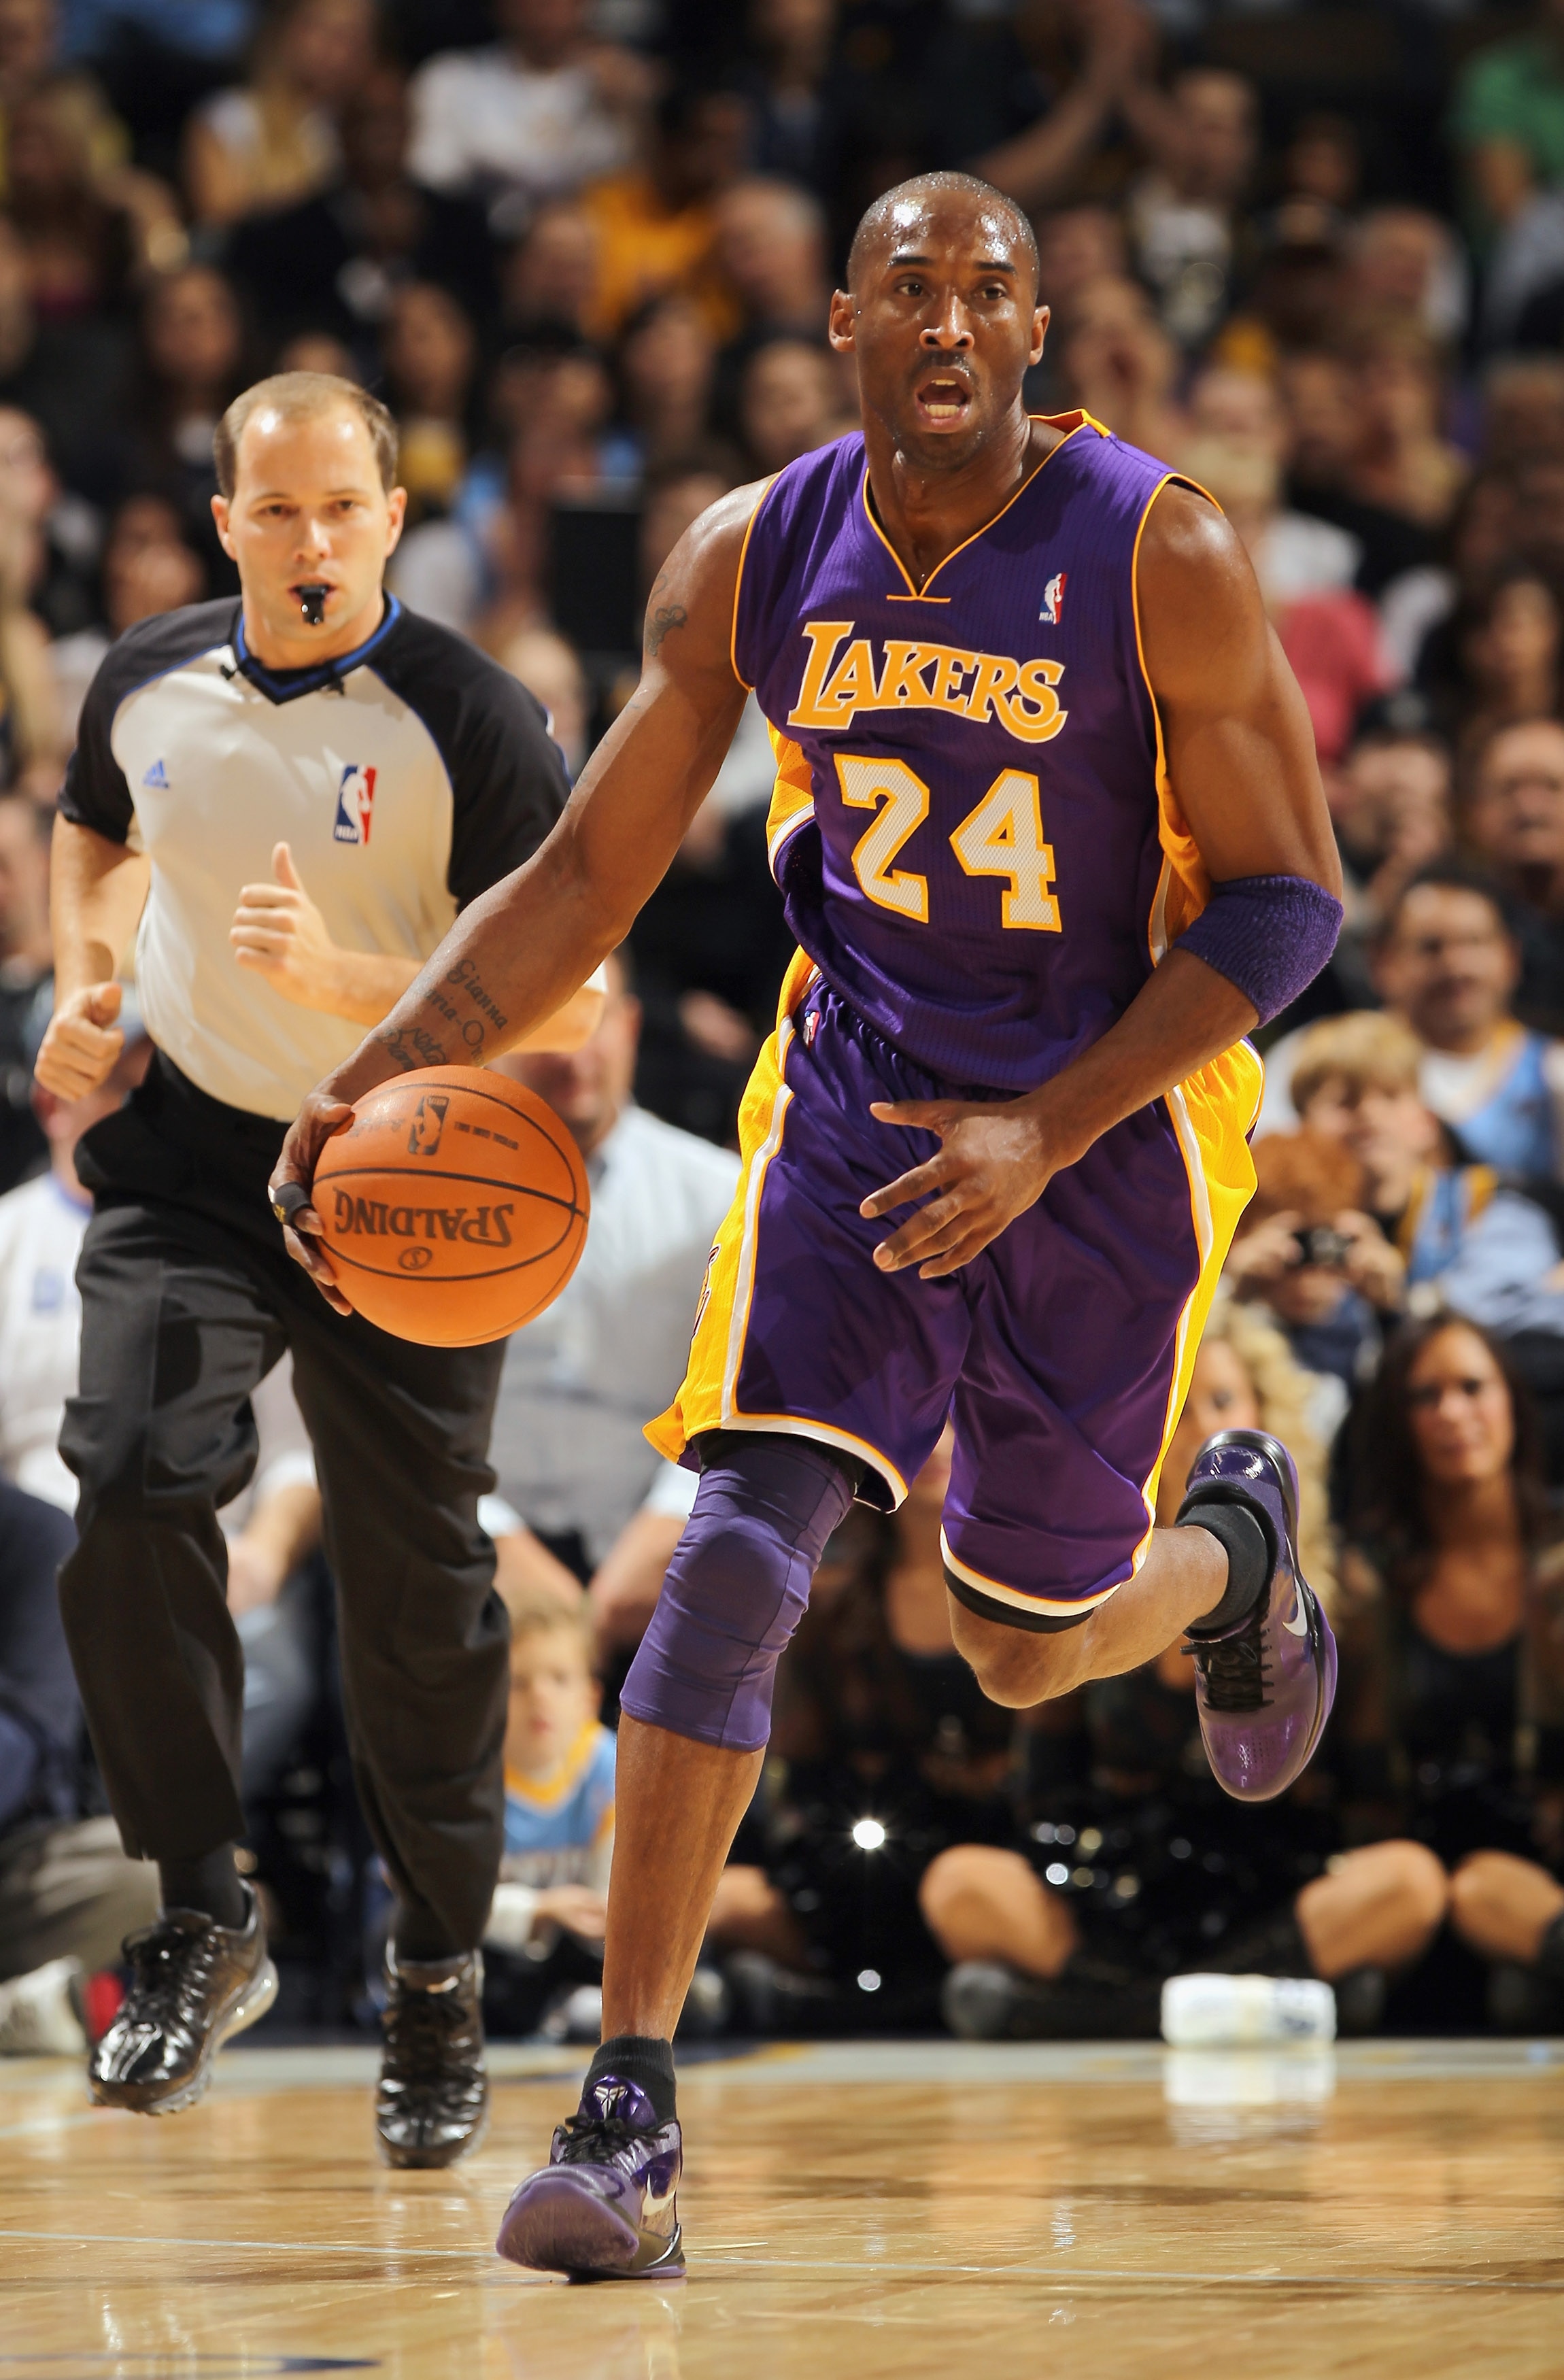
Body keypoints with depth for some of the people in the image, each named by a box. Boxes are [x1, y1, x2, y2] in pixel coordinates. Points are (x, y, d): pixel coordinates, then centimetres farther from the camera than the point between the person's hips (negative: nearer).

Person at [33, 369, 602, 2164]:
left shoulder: (472, 722, -14)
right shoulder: (148, 684, 0)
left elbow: (557, 1005, -16)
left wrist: (343, 977, -29)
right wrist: (85, 987, 6)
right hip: (190, 1159, 3)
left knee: (416, 1582, 3)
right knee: (131, 1491, -20)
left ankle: (439, 1974, 23)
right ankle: (203, 1916, -6)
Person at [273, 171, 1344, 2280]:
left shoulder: (1160, 562, -17)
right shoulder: (751, 566, -6)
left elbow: (1287, 901, -14)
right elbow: (588, 876, 2)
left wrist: (1049, 1134, -22)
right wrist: (390, 1061, -14)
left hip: (1111, 1118, -2)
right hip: (857, 1090, 2)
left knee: (1027, 1647, 10)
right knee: (741, 1547, -18)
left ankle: (1236, 1542, 49)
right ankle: (630, 2117, -18)